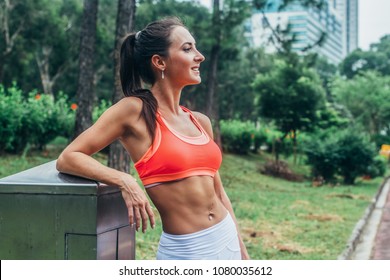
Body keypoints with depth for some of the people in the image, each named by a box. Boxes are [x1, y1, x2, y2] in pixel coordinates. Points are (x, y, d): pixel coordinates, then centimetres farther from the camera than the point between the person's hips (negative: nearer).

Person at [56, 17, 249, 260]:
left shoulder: (201, 122, 7)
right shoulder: (135, 109, -11)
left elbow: (218, 192, 13)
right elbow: (68, 159, -12)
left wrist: (241, 250, 14)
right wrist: (125, 181, -25)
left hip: (226, 240, 6)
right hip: (185, 251, -6)